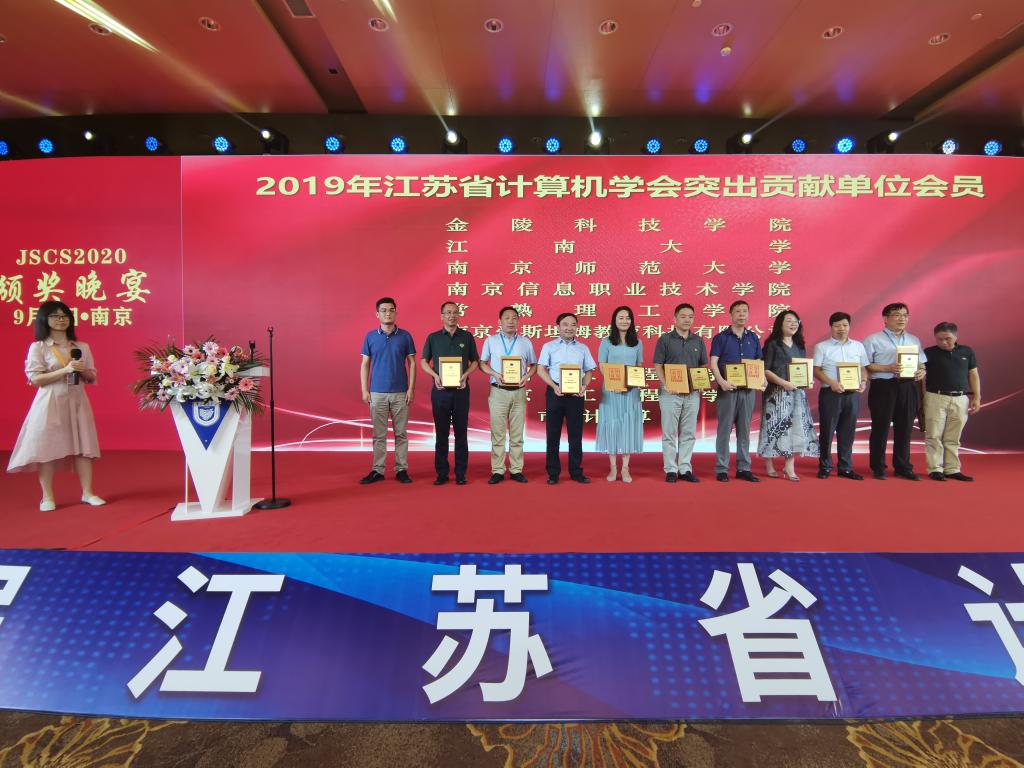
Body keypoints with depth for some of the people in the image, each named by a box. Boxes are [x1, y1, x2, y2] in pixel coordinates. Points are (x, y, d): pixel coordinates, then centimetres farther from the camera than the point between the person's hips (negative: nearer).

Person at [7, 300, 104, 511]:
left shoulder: (82, 347, 9)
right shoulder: (38, 347, -1)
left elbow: (92, 377, 13)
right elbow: (35, 379, -9)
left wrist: (83, 371, -9)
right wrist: (65, 370, -19)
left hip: (77, 401, 3)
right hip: (50, 403, -3)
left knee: (82, 447, 3)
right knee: (47, 448, 0)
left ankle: (87, 492, 10)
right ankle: (47, 496, 10)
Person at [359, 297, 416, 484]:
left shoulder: (405, 336, 3)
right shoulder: (370, 337, 5)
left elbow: (412, 363, 4)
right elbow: (365, 364, 7)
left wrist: (411, 389, -4)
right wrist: (364, 390, -1)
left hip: (400, 393, 0)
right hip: (377, 392, 0)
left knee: (401, 433, 4)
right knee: (379, 434, 4)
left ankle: (401, 469, 12)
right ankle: (377, 470, 10)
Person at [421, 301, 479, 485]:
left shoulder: (467, 336, 7)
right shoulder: (433, 337, 7)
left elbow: (475, 361, 9)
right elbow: (423, 362, 8)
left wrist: (465, 375, -10)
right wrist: (435, 375, -10)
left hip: (461, 390, 0)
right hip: (440, 390, 0)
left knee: (461, 432, 2)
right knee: (441, 433, 4)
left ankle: (461, 473, 9)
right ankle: (441, 473, 11)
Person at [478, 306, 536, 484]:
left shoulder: (525, 342, 9)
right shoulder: (491, 341, 5)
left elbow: (533, 365, 13)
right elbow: (482, 363, 7)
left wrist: (527, 376, -7)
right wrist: (495, 374, -10)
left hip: (519, 392, 2)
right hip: (498, 392, -1)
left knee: (517, 434, 5)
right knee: (498, 434, 0)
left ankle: (516, 470, 13)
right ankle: (497, 471, 7)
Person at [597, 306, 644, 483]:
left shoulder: (637, 343, 9)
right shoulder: (606, 342, 3)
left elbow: (640, 367, 11)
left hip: (631, 390, 2)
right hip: (611, 389, -2)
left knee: (629, 425, 2)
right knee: (612, 425, 1)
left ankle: (625, 468, 9)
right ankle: (612, 467, 10)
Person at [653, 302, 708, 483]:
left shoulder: (698, 341, 11)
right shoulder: (665, 339, 0)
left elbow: (704, 366, 15)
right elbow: (658, 365, -3)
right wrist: (666, 385, -16)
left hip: (693, 393, 4)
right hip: (671, 393, -4)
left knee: (688, 434, 8)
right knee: (669, 433, 1)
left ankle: (685, 469, 16)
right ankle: (671, 470, 8)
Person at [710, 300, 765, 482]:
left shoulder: (753, 338, 12)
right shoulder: (720, 338, 0)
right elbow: (713, 363, -7)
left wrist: (762, 379, -5)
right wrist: (721, 381, -23)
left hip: (748, 389, 4)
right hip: (728, 389, -4)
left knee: (744, 430, 9)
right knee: (724, 429, -1)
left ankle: (743, 468, 16)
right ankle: (721, 469, 5)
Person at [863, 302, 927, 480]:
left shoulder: (914, 340, 17)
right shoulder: (873, 340, 0)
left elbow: (921, 363, 18)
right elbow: (865, 365, -6)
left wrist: (922, 371, -4)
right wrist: (888, 368, -17)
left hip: (908, 387, 5)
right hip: (883, 387, -5)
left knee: (905, 428, 8)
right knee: (881, 428, 0)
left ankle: (903, 467, 18)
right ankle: (878, 468, 8)